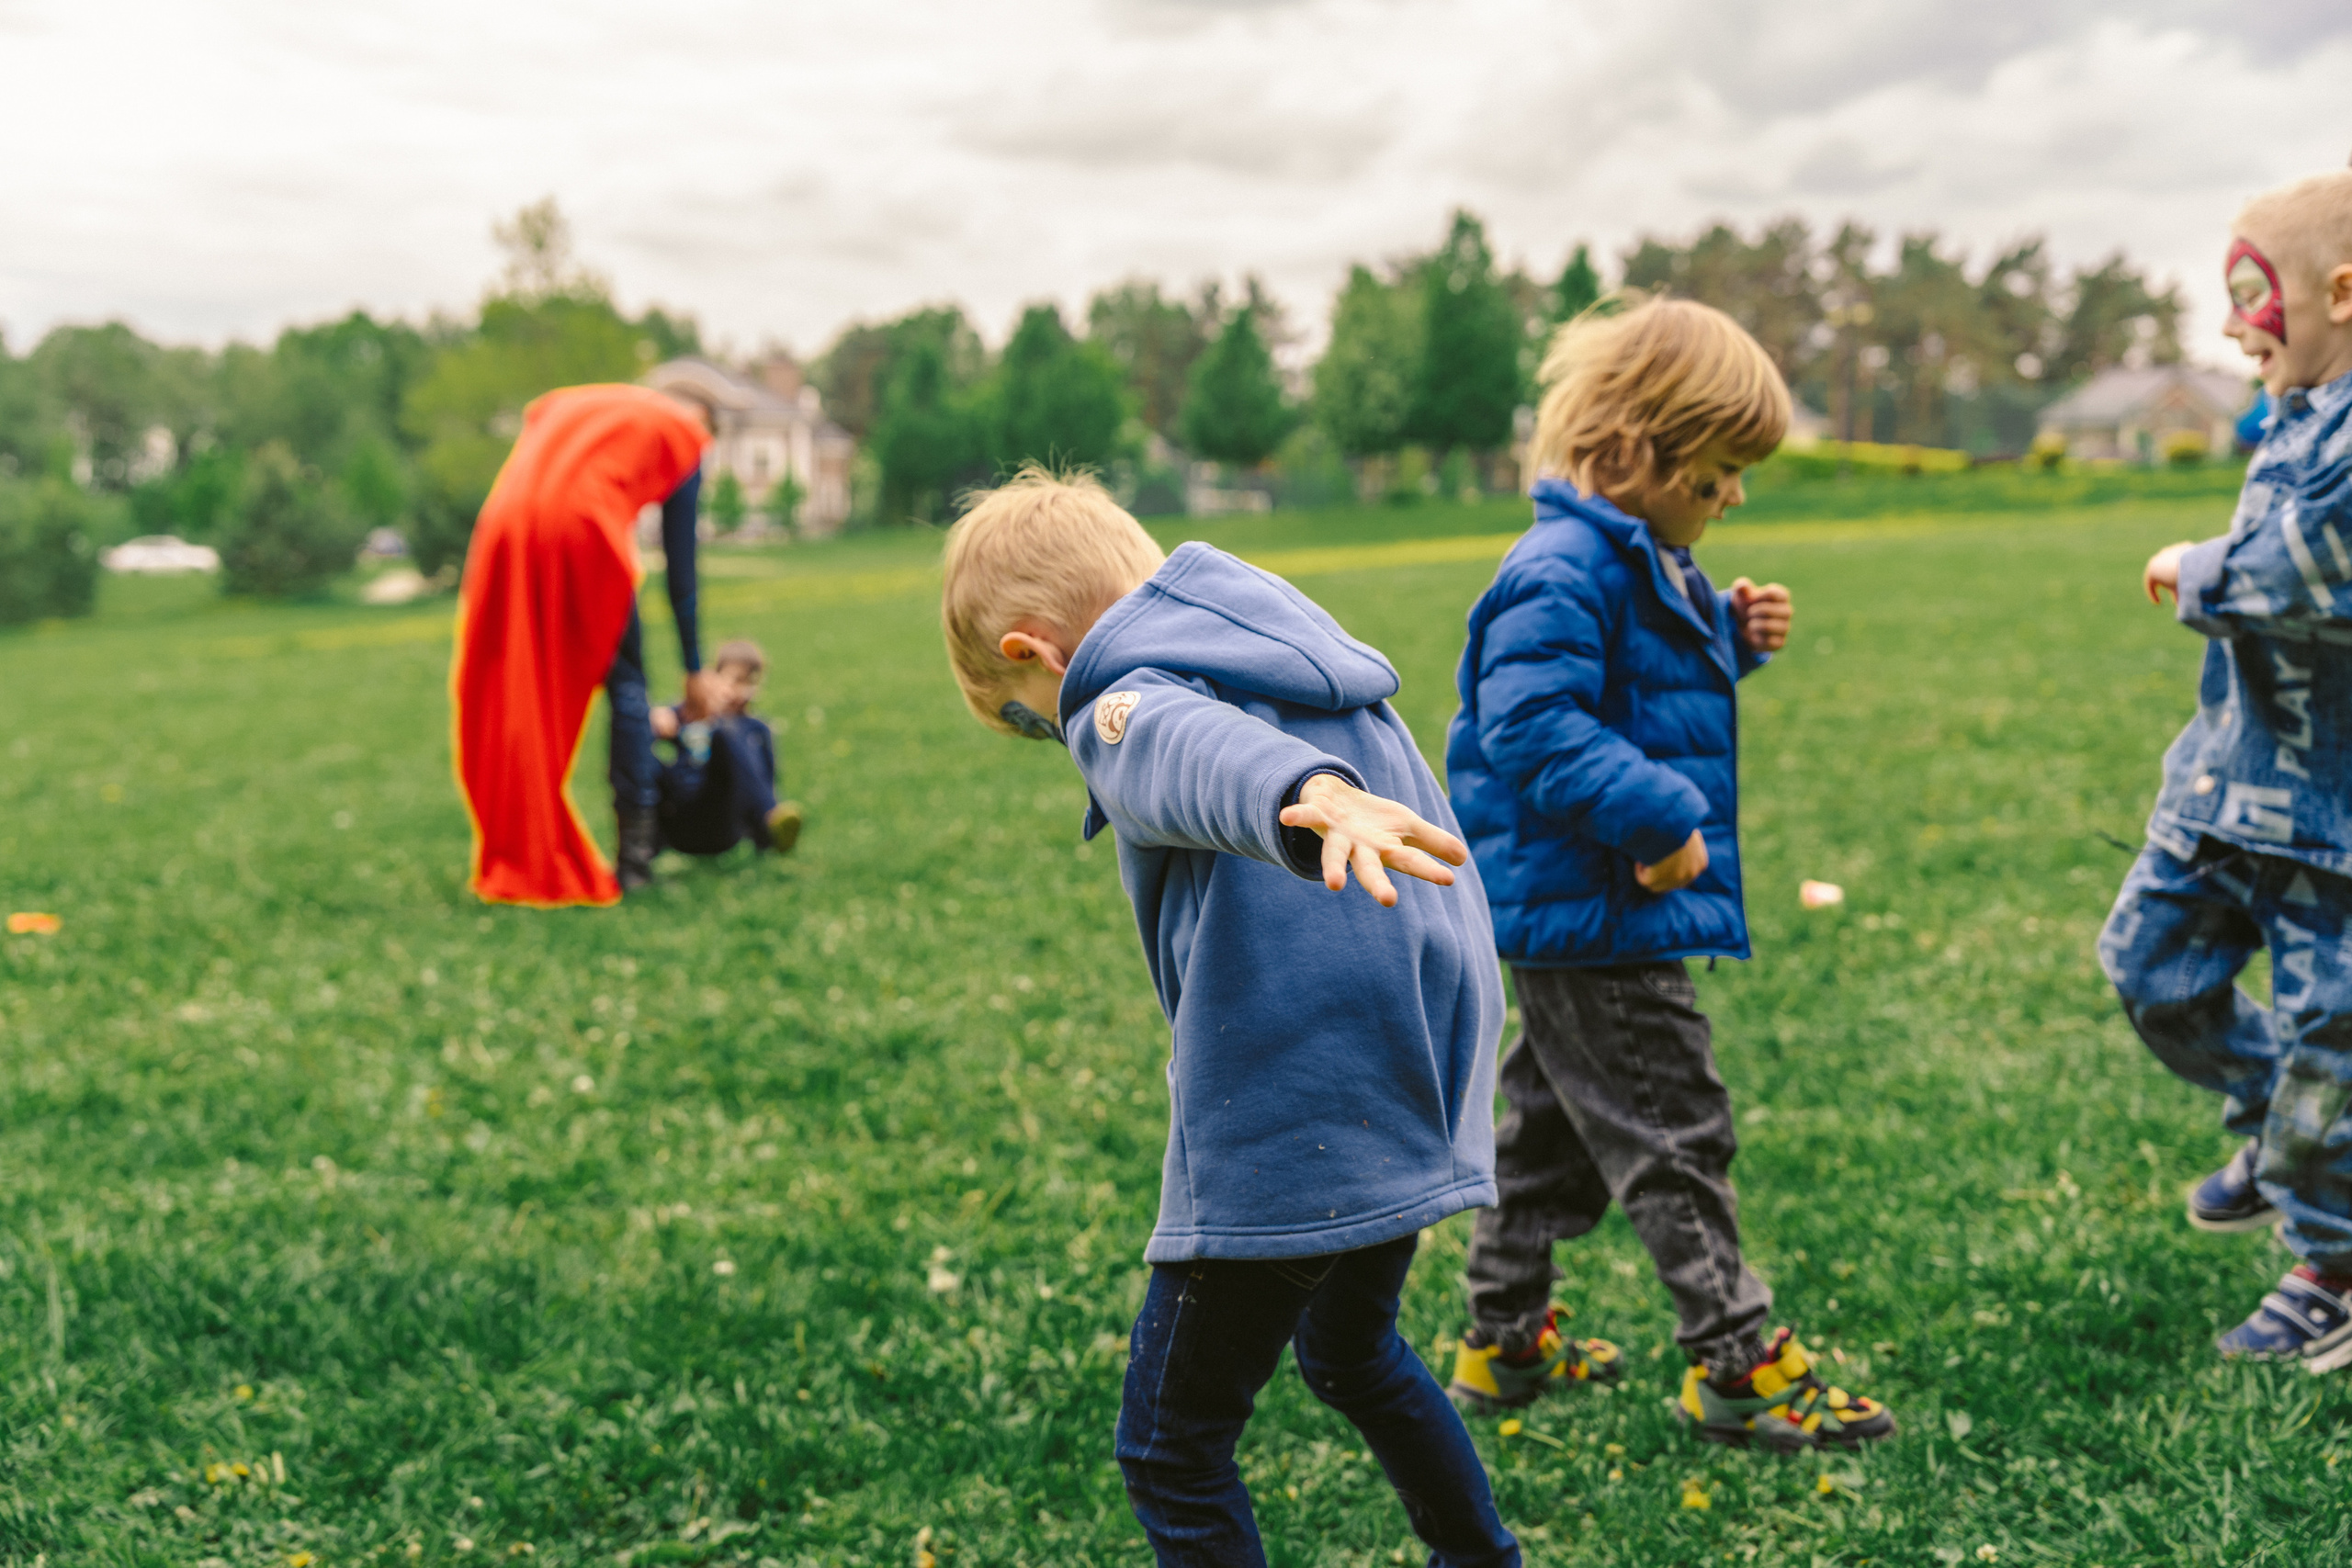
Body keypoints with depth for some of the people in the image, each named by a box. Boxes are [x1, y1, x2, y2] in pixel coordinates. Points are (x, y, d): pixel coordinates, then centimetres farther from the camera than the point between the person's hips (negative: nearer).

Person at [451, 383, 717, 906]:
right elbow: (680, 570, 21)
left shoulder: (560, 408, 36)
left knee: (516, 696, 13)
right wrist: (694, 670, 27)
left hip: (505, 529, 4)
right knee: (625, 683, 10)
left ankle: (515, 860, 14)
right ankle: (635, 855, 9)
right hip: (582, 530, -4)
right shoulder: (681, 434, 22)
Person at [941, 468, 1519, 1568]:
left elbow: (1206, 754, -34)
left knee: (1169, 1453, 5)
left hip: (1293, 1133, -9)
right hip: (1422, 1097, 9)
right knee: (1352, 1355, 33)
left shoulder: (1128, 707, -10)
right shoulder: (1308, 653, 17)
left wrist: (1313, 799, -55)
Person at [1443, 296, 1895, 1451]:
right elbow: (1540, 728, -29)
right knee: (1671, 1129, -3)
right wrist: (1657, 817, -29)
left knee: (1557, 1120, 18)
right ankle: (1734, 1364, 7)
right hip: (1593, 909, -11)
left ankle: (1504, 1342, 30)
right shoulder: (1562, 573, -21)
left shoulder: (1645, 562, 13)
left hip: (1582, 916, 11)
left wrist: (1732, 637, 9)